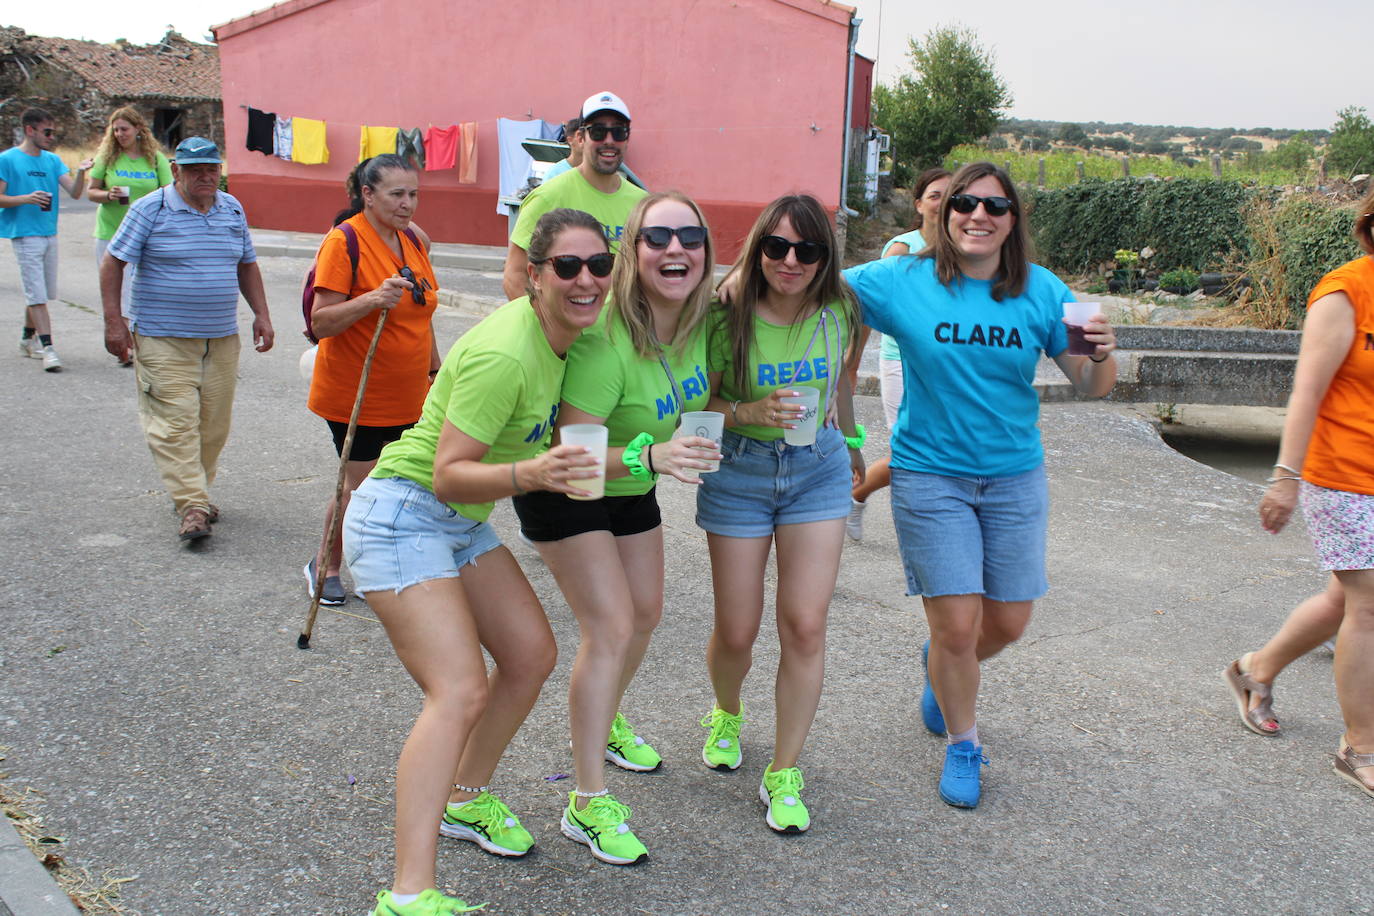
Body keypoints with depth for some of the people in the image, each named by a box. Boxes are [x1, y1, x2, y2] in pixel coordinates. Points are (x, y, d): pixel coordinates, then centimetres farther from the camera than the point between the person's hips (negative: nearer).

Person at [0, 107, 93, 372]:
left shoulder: (53, 160, 10)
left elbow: (74, 192, 1)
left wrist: (80, 172, -18)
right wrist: (26, 198, -22)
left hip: (50, 234, 6)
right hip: (25, 235, -6)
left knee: (41, 294, 14)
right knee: (37, 294, -9)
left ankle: (28, 340, 30)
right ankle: (48, 349, -10)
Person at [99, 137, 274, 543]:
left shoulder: (232, 209, 10)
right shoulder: (151, 210, -5)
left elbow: (247, 265, 19)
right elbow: (113, 262, -3)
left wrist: (261, 315, 11)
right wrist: (114, 320, -10)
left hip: (221, 338, 5)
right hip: (163, 340, -5)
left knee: (214, 422, 7)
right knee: (175, 420, -11)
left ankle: (194, 490, 23)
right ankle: (192, 506, -11)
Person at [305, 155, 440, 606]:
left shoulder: (413, 239, 8)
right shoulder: (344, 242, -14)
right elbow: (320, 322, -19)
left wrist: (435, 370, 22)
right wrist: (371, 300, -33)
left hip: (409, 395, 7)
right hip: (356, 395, -6)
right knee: (361, 484, -1)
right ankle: (324, 566, 22)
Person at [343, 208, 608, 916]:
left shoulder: (561, 333, 0)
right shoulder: (504, 354, -27)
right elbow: (449, 476, -27)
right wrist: (531, 473, -42)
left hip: (463, 523, 9)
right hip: (402, 517, -9)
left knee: (532, 653, 10)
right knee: (460, 692, -19)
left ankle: (464, 799, 30)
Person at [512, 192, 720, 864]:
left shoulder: (702, 318, -14)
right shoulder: (605, 336, -36)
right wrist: (650, 455, -51)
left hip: (632, 484, 7)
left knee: (646, 612, 18)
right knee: (611, 626, -13)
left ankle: (603, 722, 47)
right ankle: (587, 804, -2)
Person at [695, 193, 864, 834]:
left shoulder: (837, 312, -6)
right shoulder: (729, 317, -15)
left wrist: (850, 441, 28)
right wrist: (752, 412, -26)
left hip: (818, 468, 2)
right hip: (740, 471, -2)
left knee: (805, 626, -5)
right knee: (736, 631, 4)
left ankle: (784, 774, 11)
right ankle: (726, 715, 40)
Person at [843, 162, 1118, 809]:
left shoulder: (1042, 291, -3)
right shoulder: (903, 282, -9)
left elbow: (1090, 387, 0)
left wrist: (1102, 355, -22)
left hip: (1014, 477, 3)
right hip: (930, 474, -3)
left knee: (1007, 623, 11)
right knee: (957, 626, -4)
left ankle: (942, 665, 46)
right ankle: (962, 745, 23)